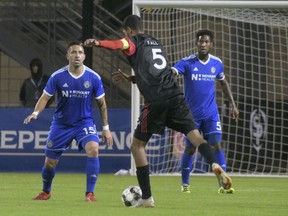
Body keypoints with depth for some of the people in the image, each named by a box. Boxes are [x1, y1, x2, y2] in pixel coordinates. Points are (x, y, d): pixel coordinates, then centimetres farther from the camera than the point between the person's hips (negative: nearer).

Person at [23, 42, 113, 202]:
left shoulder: (93, 77, -10)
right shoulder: (57, 77, -12)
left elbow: (102, 103, 1)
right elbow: (45, 97, -7)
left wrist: (106, 128, 1)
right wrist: (36, 113, -27)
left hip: (85, 122, -1)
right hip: (61, 124, 1)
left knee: (93, 149, -28)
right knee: (50, 162, 6)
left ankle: (90, 193, -20)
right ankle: (46, 192, 37)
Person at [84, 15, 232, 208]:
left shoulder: (134, 42, 9)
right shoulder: (157, 44, 30)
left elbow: (120, 45, -17)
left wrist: (99, 43, -35)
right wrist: (130, 78, 45)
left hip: (155, 101, -5)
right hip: (176, 96, 5)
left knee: (137, 145, 8)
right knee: (194, 134, 0)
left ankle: (147, 197, 6)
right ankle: (215, 165, -31)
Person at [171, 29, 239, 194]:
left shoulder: (217, 63, 0)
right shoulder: (187, 62, -11)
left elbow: (223, 83, 17)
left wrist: (233, 104, 14)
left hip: (211, 114, 2)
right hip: (192, 114, -2)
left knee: (217, 145, -10)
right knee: (190, 149, 6)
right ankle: (185, 184, 25)